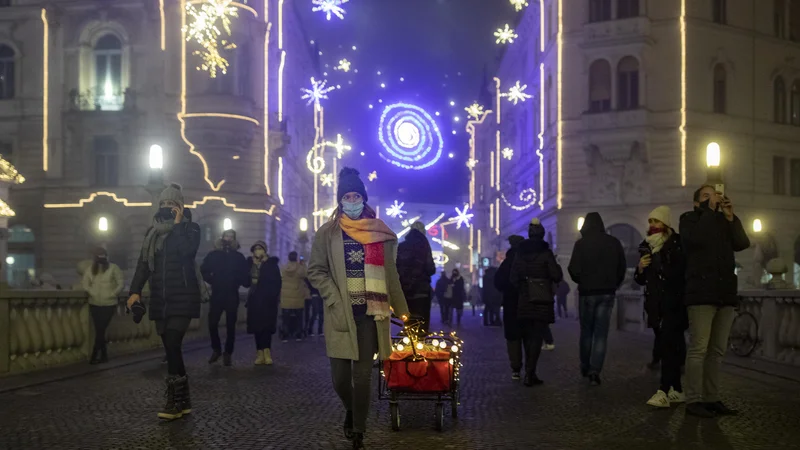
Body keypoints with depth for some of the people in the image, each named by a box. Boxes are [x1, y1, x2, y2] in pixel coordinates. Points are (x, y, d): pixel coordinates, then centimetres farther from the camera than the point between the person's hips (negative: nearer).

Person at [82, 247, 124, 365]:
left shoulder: (113, 268, -4)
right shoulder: (91, 269, 6)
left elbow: (121, 283, -4)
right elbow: (85, 284, 9)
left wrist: (112, 294, -10)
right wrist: (92, 293, -6)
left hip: (108, 305, -4)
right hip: (94, 304, 4)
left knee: (100, 330, -7)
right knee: (99, 330, 7)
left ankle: (95, 356, -2)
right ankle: (104, 355, 17)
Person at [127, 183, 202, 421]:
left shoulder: (190, 228, -2)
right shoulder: (152, 232, 14)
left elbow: (188, 251, -22)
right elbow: (143, 263, 10)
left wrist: (178, 224, -15)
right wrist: (135, 291, -1)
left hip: (182, 297, -6)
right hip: (160, 298, 6)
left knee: (172, 345, -14)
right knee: (171, 348, 7)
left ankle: (174, 401, -8)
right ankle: (183, 401, 15)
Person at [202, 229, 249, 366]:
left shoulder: (239, 257, 4)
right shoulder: (213, 255, 3)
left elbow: (245, 276, 5)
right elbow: (204, 270, 7)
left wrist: (237, 282, -11)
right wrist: (211, 280, -3)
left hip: (232, 296, 0)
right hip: (217, 295, 0)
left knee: (230, 326, 3)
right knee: (212, 324, -6)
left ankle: (228, 354, 11)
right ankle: (216, 350, 15)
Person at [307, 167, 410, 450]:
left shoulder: (379, 233, 8)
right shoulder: (328, 233, 5)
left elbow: (389, 274, 11)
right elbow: (316, 271, 2)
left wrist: (401, 309, 8)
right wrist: (336, 300, -10)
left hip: (370, 312, 0)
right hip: (340, 314, 0)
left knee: (363, 374, -1)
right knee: (340, 376, 0)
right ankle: (350, 410, 32)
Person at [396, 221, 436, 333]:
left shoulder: (400, 247, 7)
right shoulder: (424, 246, -4)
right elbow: (431, 269, -9)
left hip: (405, 290, 4)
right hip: (421, 290, -4)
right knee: (421, 323, -2)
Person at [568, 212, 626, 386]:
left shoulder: (581, 243, -8)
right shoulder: (614, 242, 1)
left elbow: (574, 269, -10)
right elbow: (622, 268, 4)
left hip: (587, 292, -1)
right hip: (607, 293, 1)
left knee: (586, 332, 14)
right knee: (601, 334, 2)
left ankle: (585, 368, 24)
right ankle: (595, 371, -8)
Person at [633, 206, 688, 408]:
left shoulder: (678, 244, -4)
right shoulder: (647, 247, 14)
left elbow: (681, 272, -11)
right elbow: (641, 280, 16)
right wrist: (640, 268, -2)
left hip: (674, 304, -6)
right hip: (656, 305, 6)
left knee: (668, 346, -14)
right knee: (667, 347, 8)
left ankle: (664, 391, -19)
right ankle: (676, 390, 14)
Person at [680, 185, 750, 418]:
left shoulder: (724, 221, 21)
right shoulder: (690, 218, 6)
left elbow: (742, 243, 7)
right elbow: (696, 238, -15)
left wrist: (730, 217, -1)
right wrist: (710, 210, -8)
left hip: (725, 292, 6)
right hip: (701, 291, -6)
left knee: (717, 351, 7)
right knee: (698, 349, -10)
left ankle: (712, 399, 11)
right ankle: (694, 401, -8)